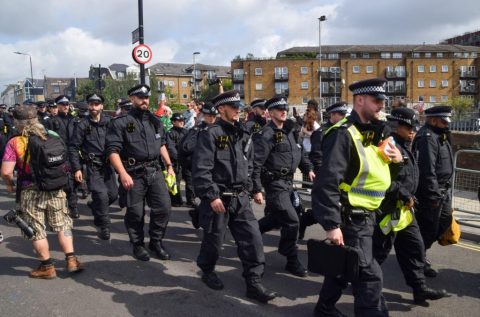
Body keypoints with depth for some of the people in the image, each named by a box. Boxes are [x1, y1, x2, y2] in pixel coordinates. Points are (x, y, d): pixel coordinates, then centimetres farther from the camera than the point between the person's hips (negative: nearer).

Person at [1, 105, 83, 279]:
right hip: (56, 189, 3)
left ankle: (47, 267, 16)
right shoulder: (53, 137, 1)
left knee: (37, 230, 9)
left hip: (30, 192, -3)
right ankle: (71, 260, 14)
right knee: (62, 224, 15)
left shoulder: (15, 143, -10)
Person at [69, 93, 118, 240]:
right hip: (93, 165, -4)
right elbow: (73, 147, -3)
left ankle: (94, 205, 40)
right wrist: (76, 168, -8)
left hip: (107, 163, 4)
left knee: (113, 194, 9)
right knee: (101, 195, -13)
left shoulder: (109, 122, 3)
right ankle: (103, 226, 4)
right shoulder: (82, 125, -4)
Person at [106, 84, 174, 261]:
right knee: (135, 213, 5)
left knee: (163, 207, 0)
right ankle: (138, 245, 25)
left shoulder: (155, 121, 12)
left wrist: (169, 165, 18)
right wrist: (123, 174, -22)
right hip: (133, 174, -5)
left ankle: (156, 242, 20)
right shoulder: (121, 123, -7)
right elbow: (112, 150, -14)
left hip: (155, 171, 5)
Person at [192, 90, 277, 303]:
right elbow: (201, 169, -18)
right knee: (214, 239, 9)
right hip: (218, 198, -6)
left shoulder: (243, 134, 11)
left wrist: (247, 188, 15)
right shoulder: (211, 134, -12)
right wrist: (212, 196, -20)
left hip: (240, 198, 6)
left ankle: (254, 283, 9)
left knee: (252, 237, 1)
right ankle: (207, 272, 37)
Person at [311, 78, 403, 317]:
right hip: (350, 218, -10)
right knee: (369, 275, -6)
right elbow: (327, 183, -26)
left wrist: (397, 159, 2)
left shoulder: (373, 133, 10)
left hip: (364, 216, 10)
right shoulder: (343, 134, -20)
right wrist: (332, 224, -27)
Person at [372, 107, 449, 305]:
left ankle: (419, 287, 22)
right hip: (390, 209, -10)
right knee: (380, 249, 2)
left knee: (415, 247, 13)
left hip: (404, 208, 10)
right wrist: (405, 196, -20)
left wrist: (408, 198, 12)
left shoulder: (404, 147, 14)